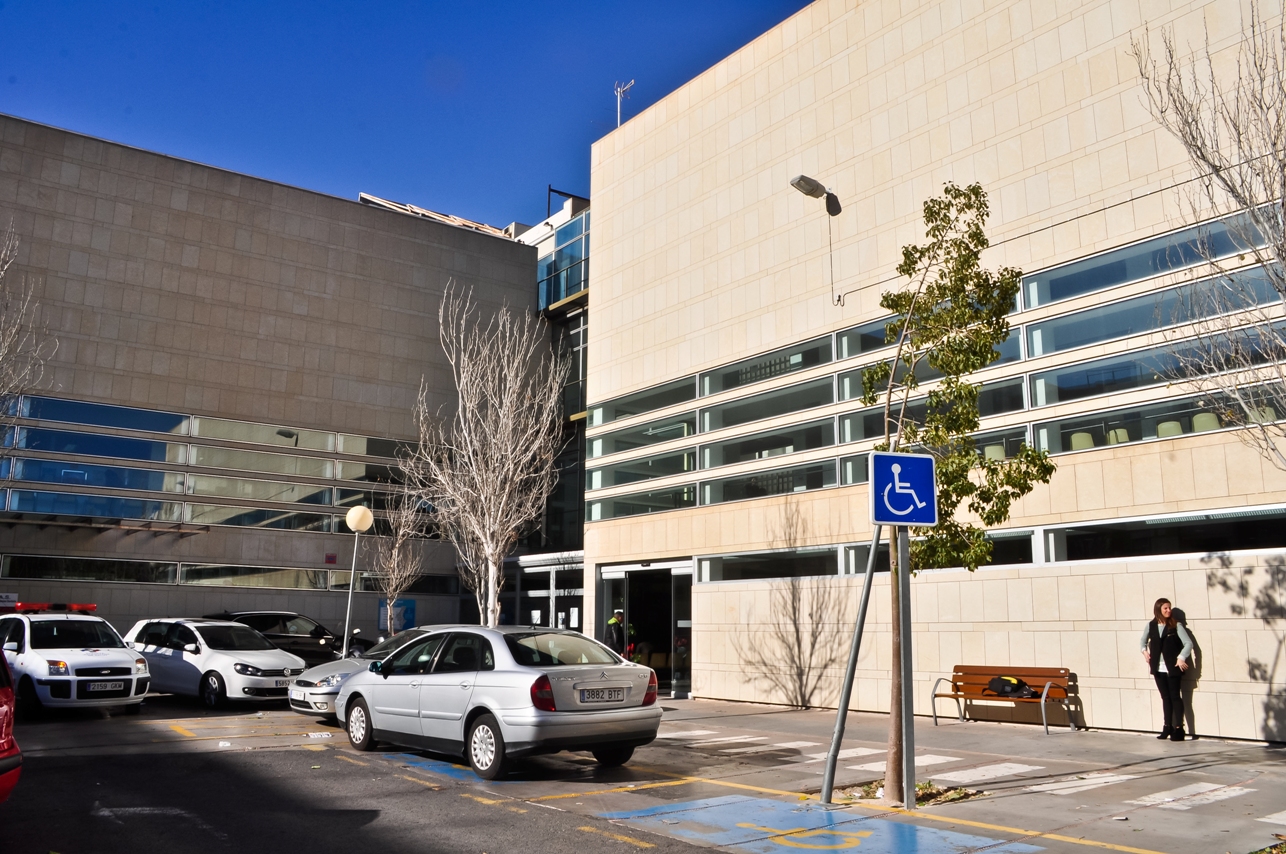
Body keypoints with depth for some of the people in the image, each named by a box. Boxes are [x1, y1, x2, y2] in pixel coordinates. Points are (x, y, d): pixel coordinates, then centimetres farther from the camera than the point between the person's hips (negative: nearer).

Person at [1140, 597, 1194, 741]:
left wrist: (1181, 658, -21)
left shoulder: (1176, 625, -4)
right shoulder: (1151, 626, 6)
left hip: (1173, 667, -4)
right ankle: (1167, 726, 19)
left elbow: (1188, 643, -10)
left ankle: (1178, 728, 3)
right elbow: (1143, 640, 23)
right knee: (1165, 697, 11)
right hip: (1158, 668, 4)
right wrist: (1144, 651, 6)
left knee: (1175, 697, -1)